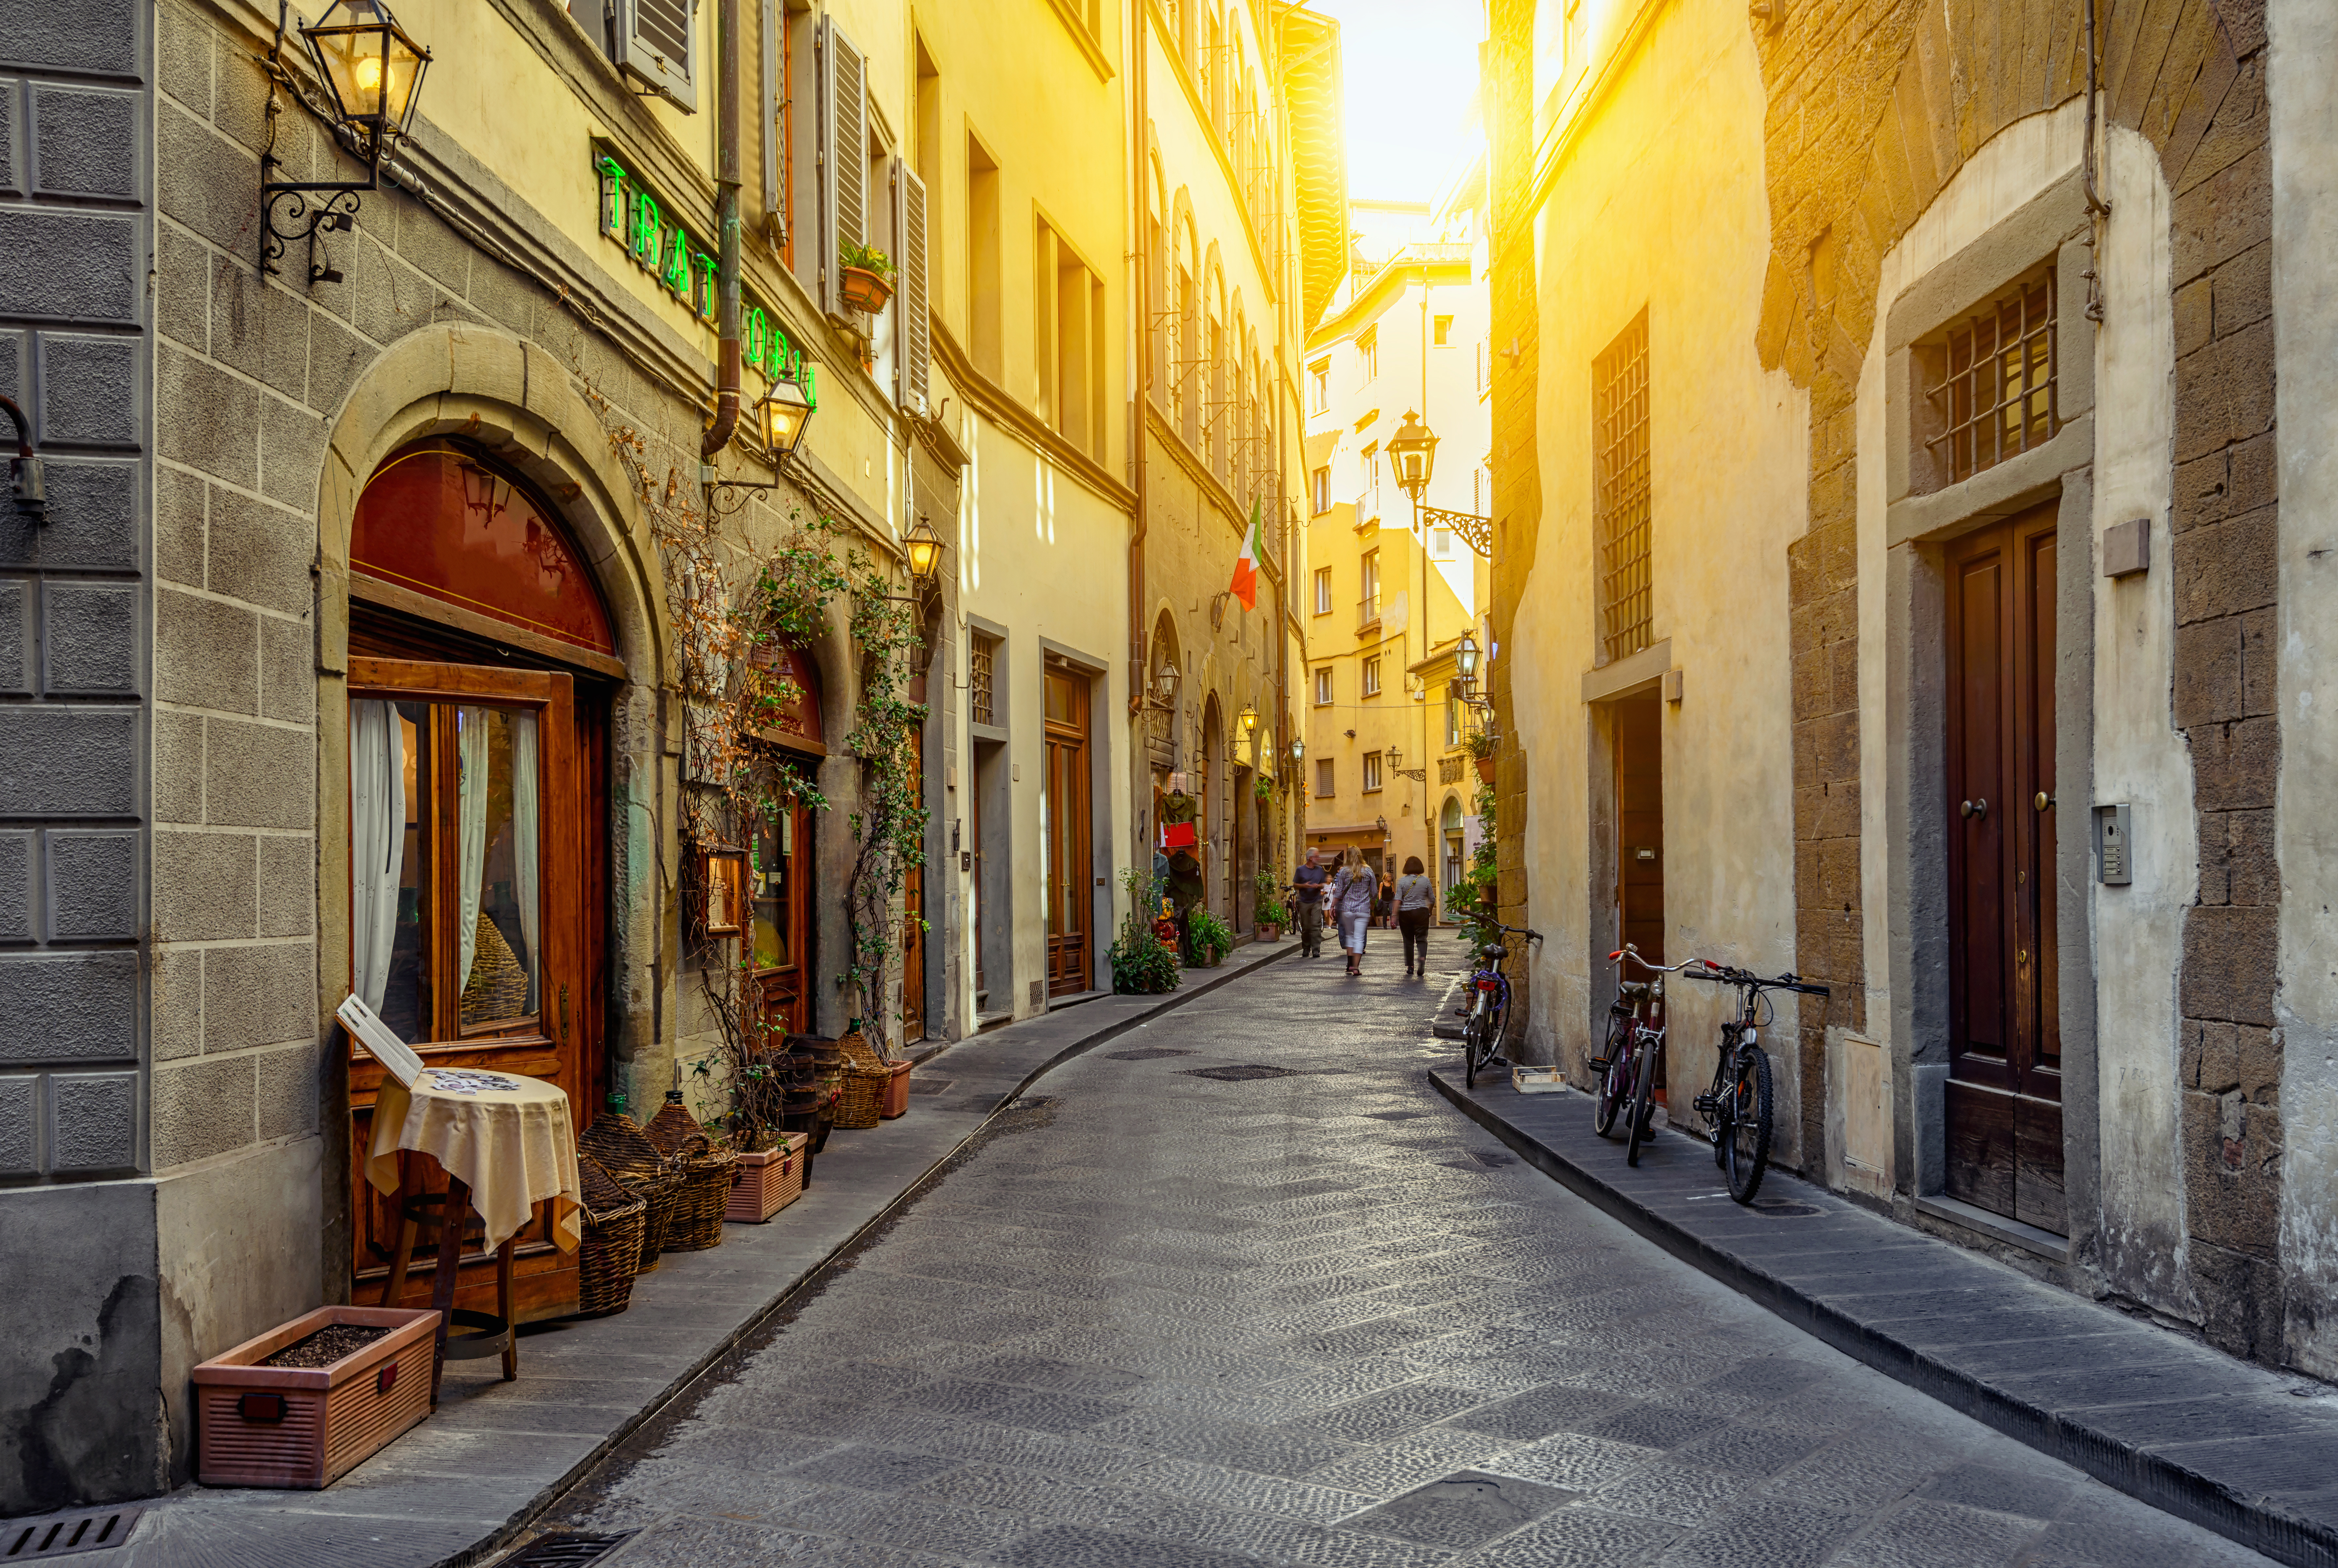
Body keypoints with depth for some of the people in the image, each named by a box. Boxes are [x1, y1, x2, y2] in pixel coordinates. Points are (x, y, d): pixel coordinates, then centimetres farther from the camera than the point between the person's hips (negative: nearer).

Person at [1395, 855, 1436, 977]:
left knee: (1408, 940, 9)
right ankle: (1422, 958, -26)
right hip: (1421, 913, 0)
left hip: (1405, 913, 0)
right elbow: (1432, 900, 8)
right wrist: (1430, 911, 26)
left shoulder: (1402, 881, -4)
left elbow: (1398, 900, -10)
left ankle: (1410, 966, 13)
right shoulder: (1425, 880, 1)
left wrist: (1395, 916, -9)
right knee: (1422, 939, 2)